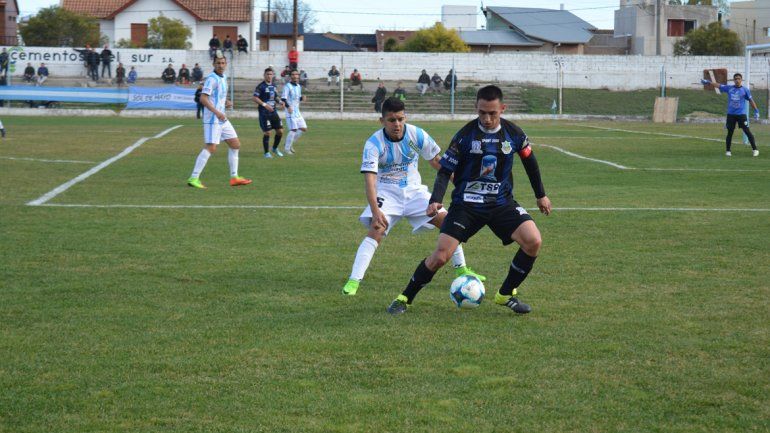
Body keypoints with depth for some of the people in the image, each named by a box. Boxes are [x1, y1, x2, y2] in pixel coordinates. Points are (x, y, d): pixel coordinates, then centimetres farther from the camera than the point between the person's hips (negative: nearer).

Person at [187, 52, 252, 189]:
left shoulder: (223, 78, 14)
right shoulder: (212, 78, -14)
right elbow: (203, 98, -22)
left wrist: (225, 103, 9)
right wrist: (217, 112, -29)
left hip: (222, 119, 10)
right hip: (212, 120, -10)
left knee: (235, 144, 11)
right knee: (211, 147, -14)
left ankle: (234, 177, 17)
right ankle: (194, 178, -13)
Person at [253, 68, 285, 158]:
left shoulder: (274, 86, 13)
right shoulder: (261, 86, -8)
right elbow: (255, 98, -14)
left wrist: (279, 102, 3)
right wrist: (264, 104, -24)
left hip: (273, 112, 7)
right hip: (264, 113, -6)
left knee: (280, 131, 4)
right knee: (267, 132, -6)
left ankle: (275, 148, 25)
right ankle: (266, 153, 7)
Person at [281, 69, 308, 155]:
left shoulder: (299, 86, 15)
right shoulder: (288, 86, -9)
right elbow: (283, 98, -17)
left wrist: (302, 98, 2)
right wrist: (288, 106, -33)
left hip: (297, 112, 8)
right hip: (290, 112, -8)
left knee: (304, 129, 5)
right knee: (293, 130, -13)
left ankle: (290, 144, 18)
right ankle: (287, 148, 0)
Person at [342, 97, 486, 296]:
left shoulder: (417, 135, -12)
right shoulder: (374, 143, -22)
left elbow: (435, 160, 4)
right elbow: (369, 178, -29)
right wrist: (375, 210, -42)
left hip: (414, 190, 4)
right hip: (387, 193, -3)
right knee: (375, 232, -25)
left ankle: (461, 269, 14)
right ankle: (353, 281, -24)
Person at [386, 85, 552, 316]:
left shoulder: (514, 134, -2)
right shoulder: (465, 135, -9)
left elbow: (529, 161, 16)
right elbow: (445, 170, -5)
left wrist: (541, 195, 24)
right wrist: (435, 200, -21)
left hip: (502, 203, 2)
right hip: (466, 203, -2)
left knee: (533, 242, -19)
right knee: (440, 255, -15)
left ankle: (505, 295, 2)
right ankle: (405, 298, 5)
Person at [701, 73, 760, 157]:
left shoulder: (745, 90, 1)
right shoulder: (729, 88, 7)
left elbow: (751, 100, 2)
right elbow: (719, 85, 10)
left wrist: (756, 111, -4)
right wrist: (708, 82, 4)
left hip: (741, 114, -2)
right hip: (731, 114, 2)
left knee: (747, 131, -7)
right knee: (730, 132, 6)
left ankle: (755, 149, -3)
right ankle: (728, 151, 16)